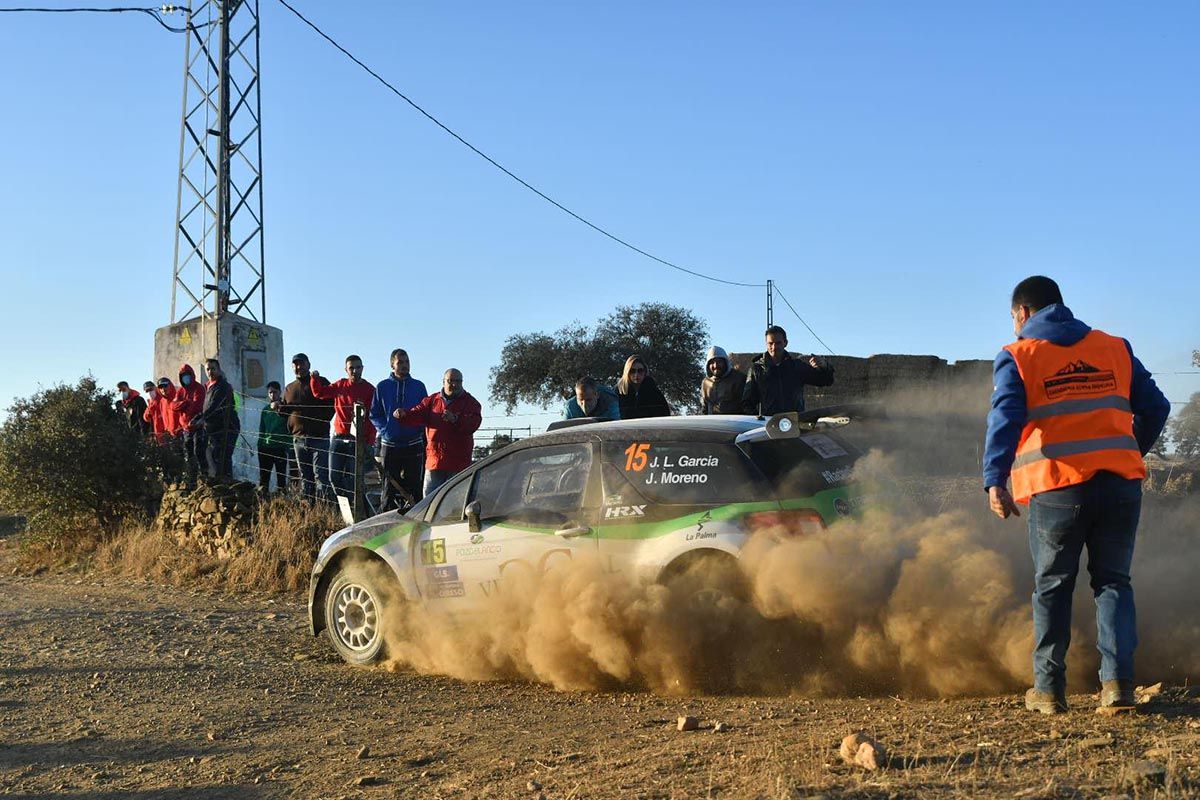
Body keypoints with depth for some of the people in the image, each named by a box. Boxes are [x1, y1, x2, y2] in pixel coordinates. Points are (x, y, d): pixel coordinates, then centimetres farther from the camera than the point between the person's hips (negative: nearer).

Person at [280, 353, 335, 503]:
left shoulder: (320, 382, 3)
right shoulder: (289, 388, 18)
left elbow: (332, 405, 1)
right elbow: (285, 412, 24)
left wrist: (322, 422, -9)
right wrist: (279, 408, 2)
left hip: (319, 438, -5)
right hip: (298, 439, 5)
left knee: (321, 475, -12)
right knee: (305, 478, 7)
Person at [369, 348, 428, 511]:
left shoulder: (418, 386, 5)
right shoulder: (382, 387, 4)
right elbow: (374, 414, 8)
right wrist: (385, 430, -6)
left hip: (414, 445, 0)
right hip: (389, 445, 0)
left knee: (414, 489, 2)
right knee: (389, 488, 3)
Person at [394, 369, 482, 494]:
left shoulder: (470, 403, 1)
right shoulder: (432, 400, 12)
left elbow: (473, 424, -15)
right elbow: (417, 414, 0)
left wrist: (455, 419, -33)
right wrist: (403, 414, -22)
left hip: (458, 462, -3)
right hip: (434, 459, 3)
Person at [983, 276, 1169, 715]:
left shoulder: (1017, 357, 5)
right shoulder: (1115, 348, 16)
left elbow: (1005, 417, -10)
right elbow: (1155, 408, 17)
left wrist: (995, 478, -18)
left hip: (1057, 486, -2)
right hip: (1120, 482, 3)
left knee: (1052, 587, 10)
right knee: (1113, 581, 12)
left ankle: (1049, 688, 11)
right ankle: (1118, 679, 0)